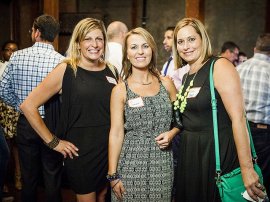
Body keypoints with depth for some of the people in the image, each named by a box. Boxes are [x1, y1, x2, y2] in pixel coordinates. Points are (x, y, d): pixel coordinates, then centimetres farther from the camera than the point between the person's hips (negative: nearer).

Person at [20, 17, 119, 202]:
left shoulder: (111, 71, 3)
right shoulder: (66, 70, -10)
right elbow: (28, 106, -10)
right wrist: (53, 142, -8)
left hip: (110, 149, 4)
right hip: (80, 150, -4)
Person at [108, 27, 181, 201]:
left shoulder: (166, 83, 5)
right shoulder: (120, 90, -2)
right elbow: (116, 133, -4)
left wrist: (171, 133, -5)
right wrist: (113, 175, -6)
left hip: (162, 162, 2)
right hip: (132, 163, -2)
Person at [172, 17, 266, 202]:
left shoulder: (220, 66, -13)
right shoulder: (188, 76, 11)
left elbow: (238, 118, -20)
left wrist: (247, 169, -24)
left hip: (219, 154, -7)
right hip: (191, 155, 7)